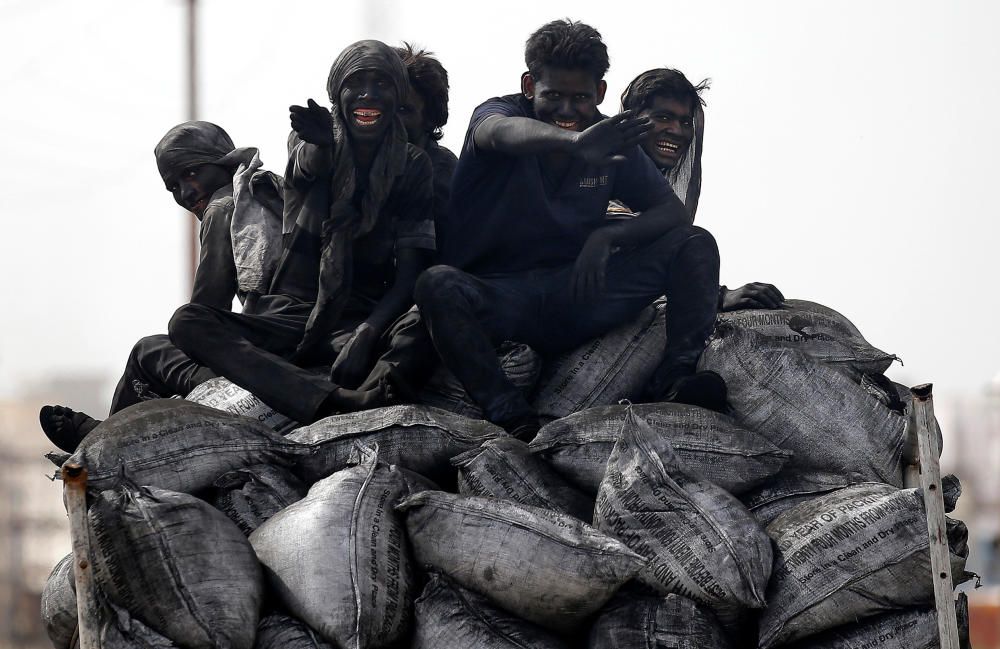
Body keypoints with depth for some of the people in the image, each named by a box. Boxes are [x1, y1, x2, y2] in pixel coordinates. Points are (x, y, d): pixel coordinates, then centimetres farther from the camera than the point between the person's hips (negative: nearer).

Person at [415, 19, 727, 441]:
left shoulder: (610, 140, 7)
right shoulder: (498, 111, -6)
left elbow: (673, 213, 2)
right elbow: (502, 132, -33)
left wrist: (606, 236, -18)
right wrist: (574, 142, -55)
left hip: (575, 295, 4)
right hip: (498, 301, -4)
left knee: (695, 245, -11)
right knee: (438, 285, -37)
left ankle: (676, 378, -29)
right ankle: (512, 418, -44)